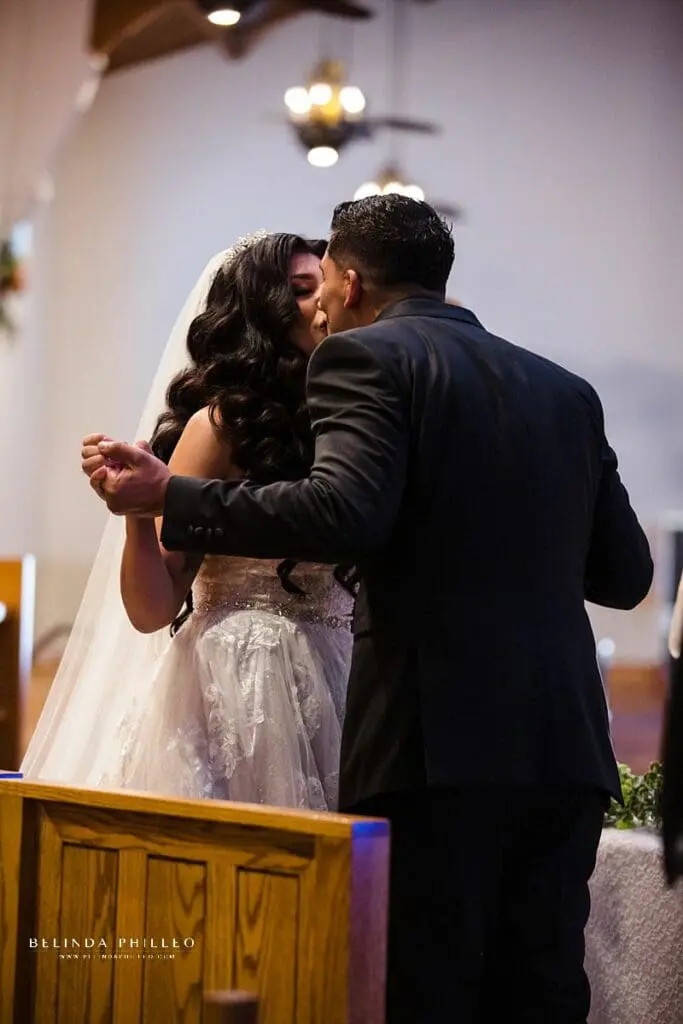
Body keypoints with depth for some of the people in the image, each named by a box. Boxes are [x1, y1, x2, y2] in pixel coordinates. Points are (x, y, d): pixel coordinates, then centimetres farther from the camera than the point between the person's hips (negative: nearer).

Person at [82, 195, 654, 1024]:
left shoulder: (366, 357, 0)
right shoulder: (567, 390, 17)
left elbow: (344, 515, -17)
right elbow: (627, 575, 16)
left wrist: (166, 496, -9)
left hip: (437, 738, -6)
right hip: (566, 747, 6)